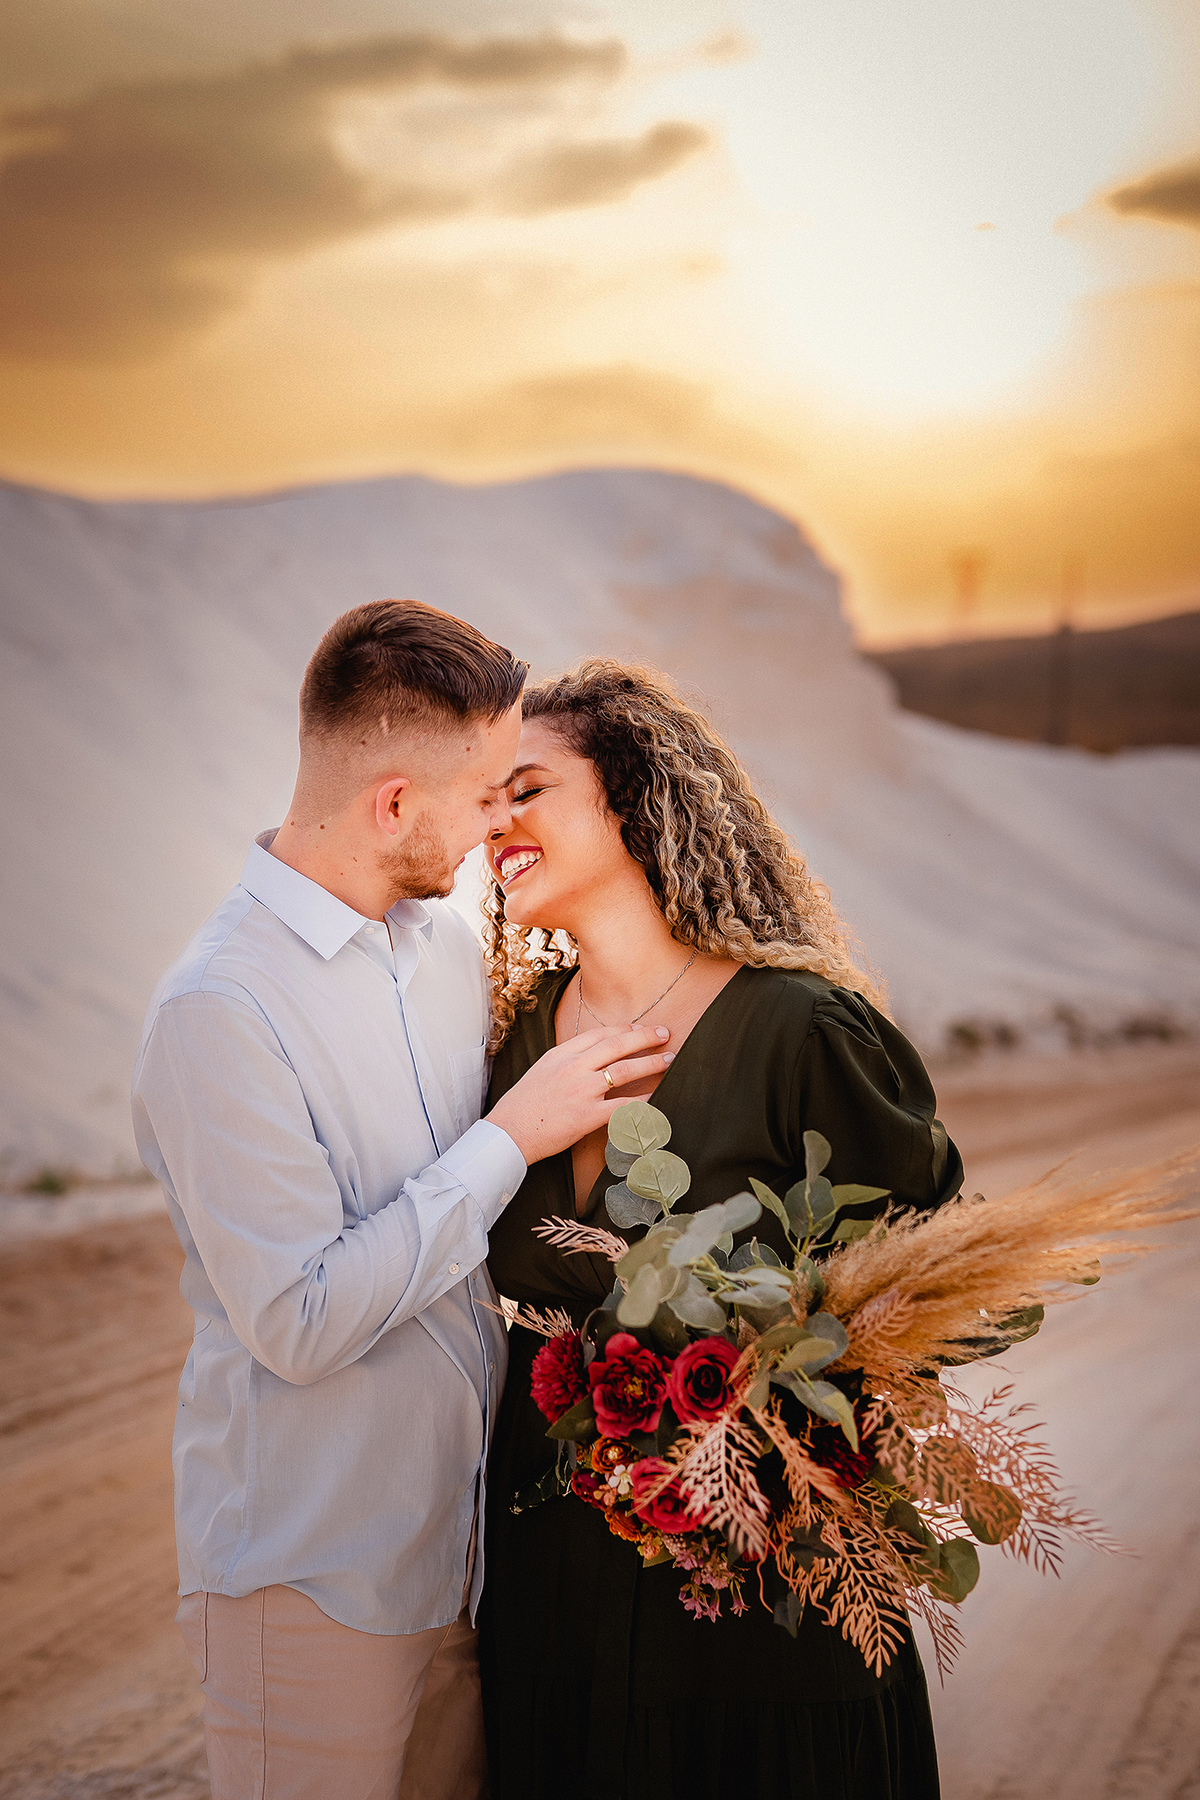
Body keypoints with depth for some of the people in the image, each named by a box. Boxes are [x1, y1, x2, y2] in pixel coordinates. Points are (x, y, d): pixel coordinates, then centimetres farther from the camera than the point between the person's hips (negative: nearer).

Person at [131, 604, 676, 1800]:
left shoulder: (447, 940, 5)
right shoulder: (220, 1012, -21)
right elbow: (300, 1321, -24)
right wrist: (510, 1137, -19)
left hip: (465, 1541, 7)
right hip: (315, 1577, -7)